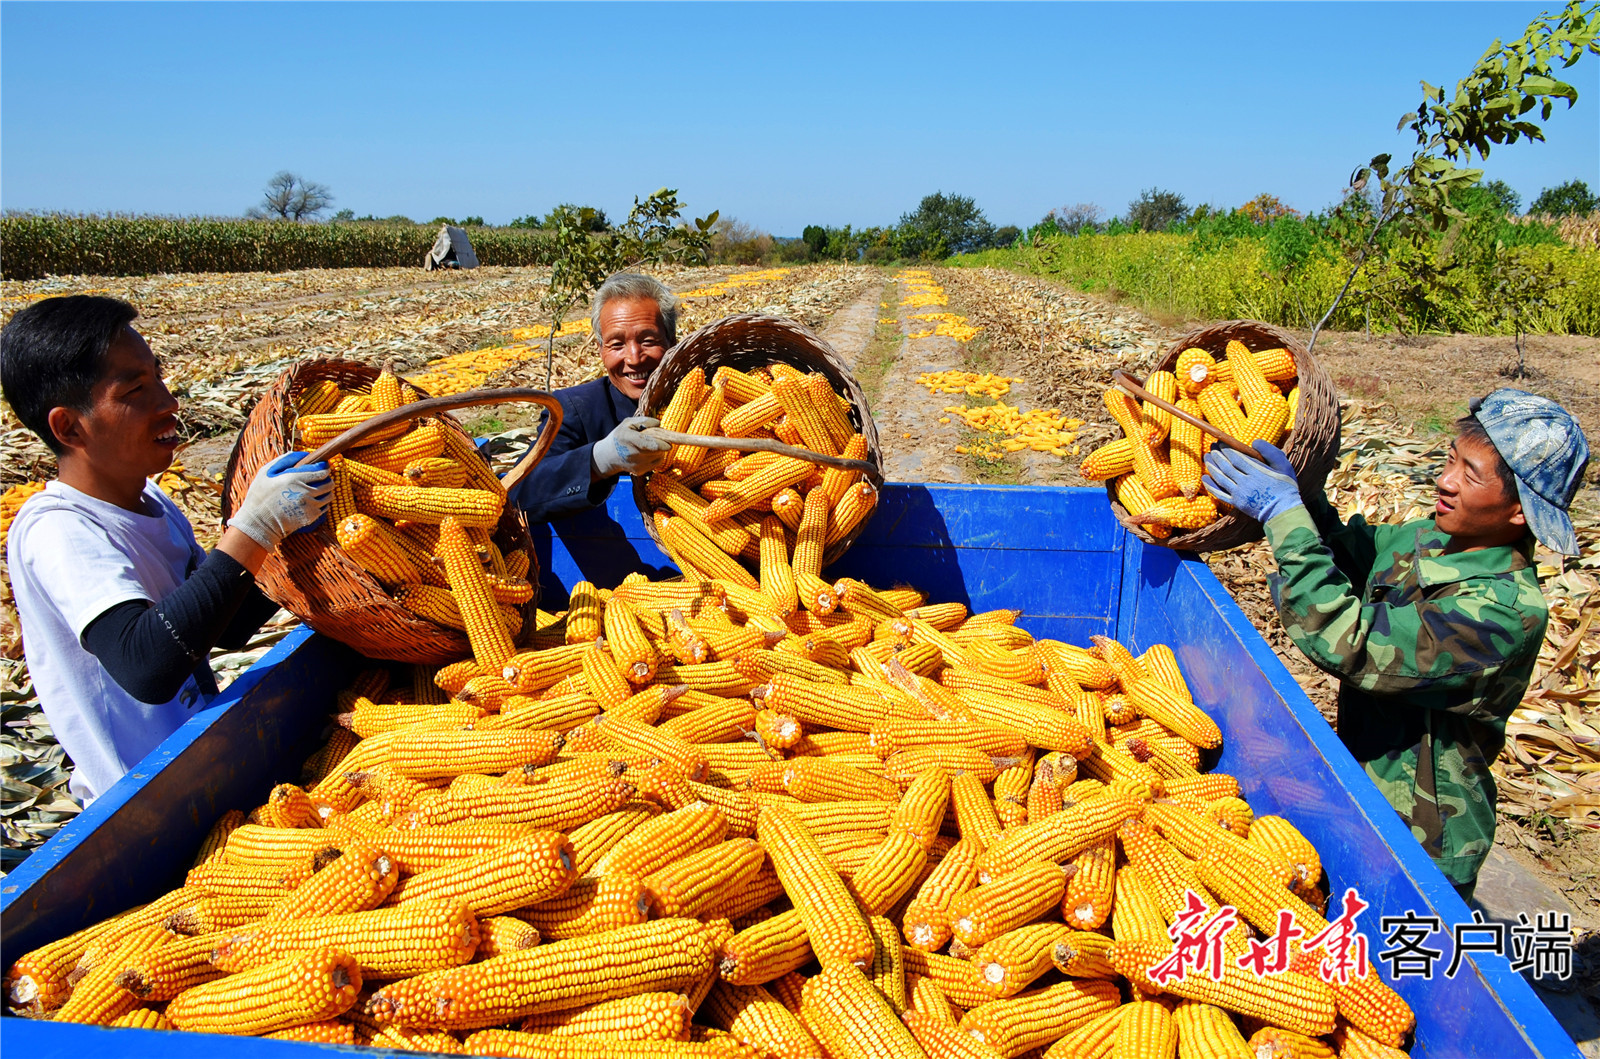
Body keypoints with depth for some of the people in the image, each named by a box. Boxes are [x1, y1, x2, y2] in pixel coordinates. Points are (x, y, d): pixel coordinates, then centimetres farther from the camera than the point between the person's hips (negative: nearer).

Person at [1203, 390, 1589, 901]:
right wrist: (1302, 494, -9)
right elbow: (1350, 557, 12)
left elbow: (1350, 644, -34)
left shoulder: (1505, 610, -28)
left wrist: (1284, 515, -30)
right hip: (1361, 785, 8)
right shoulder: (1430, 539, -4)